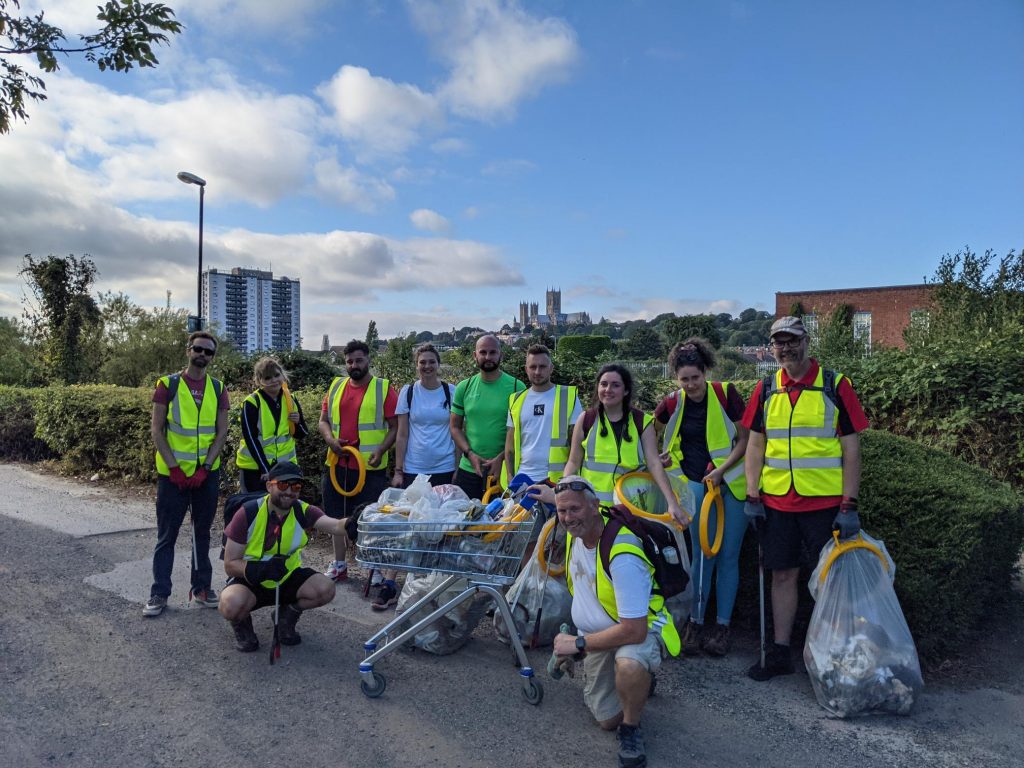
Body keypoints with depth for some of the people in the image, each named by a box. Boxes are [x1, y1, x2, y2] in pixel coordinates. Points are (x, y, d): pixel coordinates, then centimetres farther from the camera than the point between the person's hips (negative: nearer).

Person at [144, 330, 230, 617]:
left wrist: (204, 468, -9)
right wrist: (174, 468, -12)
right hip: (172, 473, -2)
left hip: (207, 473, 3)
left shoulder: (218, 388, 3)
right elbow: (156, 429, -6)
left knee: (202, 532, 12)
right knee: (166, 536, 5)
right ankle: (159, 593, 15)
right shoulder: (167, 384, -4)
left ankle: (201, 587, 23)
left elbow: (221, 432, 1)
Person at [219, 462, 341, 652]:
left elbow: (335, 525, -33)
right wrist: (261, 569, -35)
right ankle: (242, 624, 6)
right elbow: (229, 565, -16)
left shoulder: (303, 512, -13)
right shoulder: (248, 513, -18)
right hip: (250, 580, -2)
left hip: (288, 578, 3)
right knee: (232, 604, -34)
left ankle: (287, 615, 10)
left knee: (325, 589, -22)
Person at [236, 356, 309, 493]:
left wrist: (297, 423, -12)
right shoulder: (252, 403, -11)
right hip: (254, 467, -4)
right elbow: (250, 439, -15)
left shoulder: (291, 400, 3)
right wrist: (264, 468, -20)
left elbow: (302, 434, 10)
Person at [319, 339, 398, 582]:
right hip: (337, 465, 5)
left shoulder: (384, 388, -2)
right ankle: (339, 565, 30)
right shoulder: (336, 387, 11)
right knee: (338, 516, 15)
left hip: (371, 467, -5)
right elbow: (323, 420, 15)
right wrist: (330, 439, -5)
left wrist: (380, 451, -18)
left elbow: (395, 427, -4)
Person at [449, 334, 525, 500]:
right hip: (468, 469, 3)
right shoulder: (464, 387, 6)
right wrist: (470, 454, -6)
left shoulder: (516, 387, -3)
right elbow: (455, 427, 8)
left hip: (504, 470, -3)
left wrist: (501, 458, -13)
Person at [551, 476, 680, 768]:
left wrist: (578, 644, -26)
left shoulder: (622, 557, -36)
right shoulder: (575, 532, -12)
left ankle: (631, 728, -11)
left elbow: (634, 631, -35)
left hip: (639, 632, -7)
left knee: (629, 664, -42)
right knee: (607, 719, 13)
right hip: (598, 633, 7)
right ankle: (639, 680, 41)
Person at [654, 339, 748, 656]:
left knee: (728, 555, 3)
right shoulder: (672, 404, -1)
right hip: (696, 484, 1)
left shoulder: (726, 394, -7)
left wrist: (720, 471, -11)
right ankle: (695, 623, 9)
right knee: (702, 555, -1)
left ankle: (723, 627, 14)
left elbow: (744, 439, -3)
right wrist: (657, 455, 2)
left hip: (730, 484, -1)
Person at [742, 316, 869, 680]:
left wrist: (849, 505, -8)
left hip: (825, 501, -3)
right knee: (783, 575, 11)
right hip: (776, 501, 3)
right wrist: (752, 497, 2)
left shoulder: (835, 385, -3)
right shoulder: (766, 390, 6)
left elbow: (851, 448, -3)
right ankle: (780, 651, 23)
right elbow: (755, 445, 9)